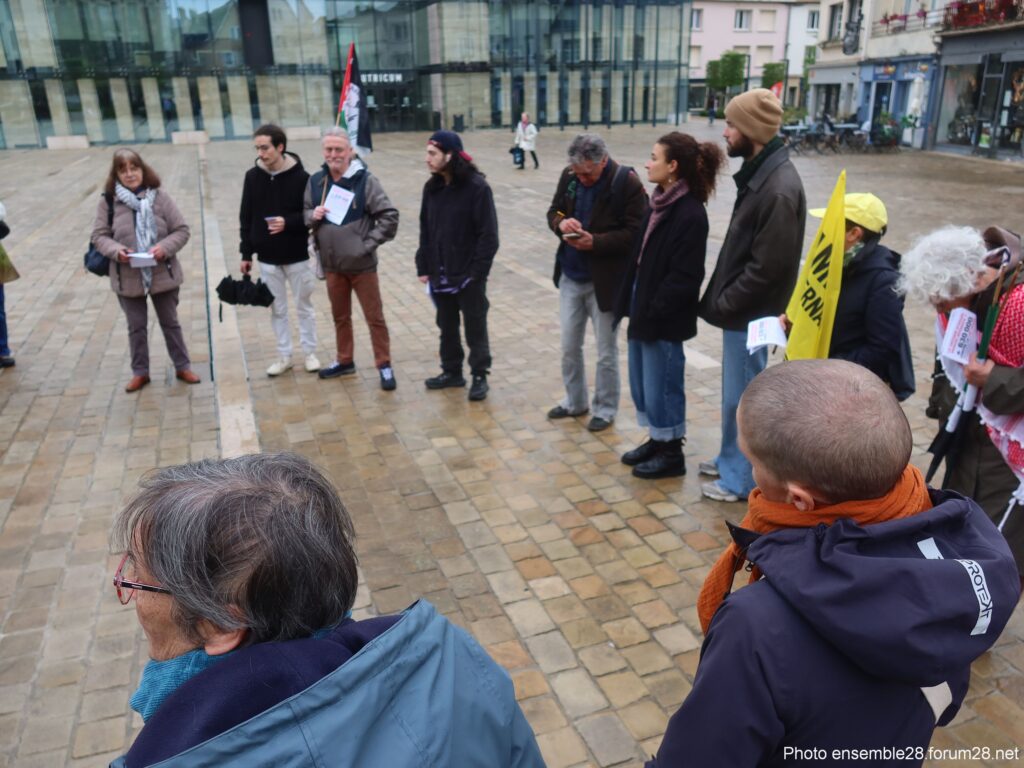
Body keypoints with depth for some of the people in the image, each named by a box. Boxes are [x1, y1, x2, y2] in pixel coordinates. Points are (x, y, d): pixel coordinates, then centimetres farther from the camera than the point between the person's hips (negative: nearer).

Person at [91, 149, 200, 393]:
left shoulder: (160, 196, -7)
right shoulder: (108, 200, -6)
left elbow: (181, 230, -5)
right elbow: (99, 235, 0)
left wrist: (165, 247, -21)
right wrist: (115, 250, -20)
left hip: (162, 274, 0)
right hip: (128, 277, 1)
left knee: (170, 323, 14)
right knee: (136, 327, 13)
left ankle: (182, 367, 28)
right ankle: (140, 372, 28)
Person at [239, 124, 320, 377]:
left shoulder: (300, 177, -12)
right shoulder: (252, 176, 0)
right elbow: (246, 218, 5)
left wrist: (288, 223, -25)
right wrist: (246, 253, 4)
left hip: (297, 257, -3)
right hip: (268, 259, 3)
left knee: (304, 307, 10)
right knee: (277, 310, 12)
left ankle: (310, 353, 24)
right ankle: (284, 356, 24)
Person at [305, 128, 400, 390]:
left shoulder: (365, 180, -12)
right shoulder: (316, 181, 2)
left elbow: (389, 216, -11)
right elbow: (305, 213, 12)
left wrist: (369, 244, -14)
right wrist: (313, 215, -11)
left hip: (361, 264, -4)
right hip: (332, 264, 5)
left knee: (374, 317, 5)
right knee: (340, 317, 18)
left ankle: (384, 365, 17)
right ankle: (344, 361, 35)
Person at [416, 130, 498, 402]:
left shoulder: (476, 187, -14)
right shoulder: (432, 188, 5)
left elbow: (488, 234, -15)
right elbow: (425, 230, 10)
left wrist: (478, 271, -17)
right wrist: (423, 266, 6)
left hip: (468, 274, -6)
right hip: (440, 275, 6)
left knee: (475, 327, 7)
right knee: (446, 326, 16)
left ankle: (480, 376, 20)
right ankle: (452, 372, 32)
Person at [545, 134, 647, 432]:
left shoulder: (627, 183, -15)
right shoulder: (569, 176, 0)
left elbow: (635, 232, -16)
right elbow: (553, 211, 11)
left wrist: (595, 242, -26)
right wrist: (561, 222, -13)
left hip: (605, 280, -5)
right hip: (570, 276, 5)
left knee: (606, 351, 8)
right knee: (569, 346, 15)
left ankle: (605, 409, 24)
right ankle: (574, 401, 33)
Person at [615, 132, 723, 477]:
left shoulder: (690, 214, -19)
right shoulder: (661, 202, 9)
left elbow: (684, 277, -21)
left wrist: (653, 311, -18)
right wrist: (633, 304, 8)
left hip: (663, 319, -9)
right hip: (644, 310, 9)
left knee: (662, 386, 4)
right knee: (641, 382, 18)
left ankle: (672, 453, 21)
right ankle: (657, 440, 35)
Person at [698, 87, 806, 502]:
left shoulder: (778, 189, -24)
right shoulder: (759, 171, 8)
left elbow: (767, 268, -25)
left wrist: (721, 304, -15)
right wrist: (721, 299, 11)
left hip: (751, 314, -9)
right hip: (741, 309, 9)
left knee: (741, 397, 4)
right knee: (734, 393, 21)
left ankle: (741, 478, 21)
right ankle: (731, 459, 38)